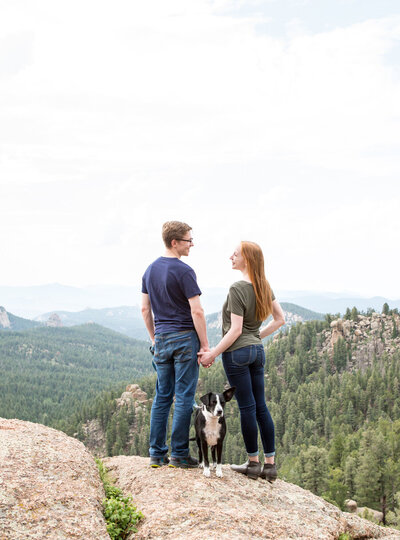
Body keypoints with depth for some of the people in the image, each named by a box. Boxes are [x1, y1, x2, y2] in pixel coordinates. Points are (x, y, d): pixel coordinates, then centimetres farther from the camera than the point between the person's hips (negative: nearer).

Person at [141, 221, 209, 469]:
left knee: (162, 396, 11)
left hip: (162, 339, 7)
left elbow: (145, 309, 15)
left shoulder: (151, 270, 9)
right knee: (184, 397, 0)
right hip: (184, 338, -7)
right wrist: (205, 344, -10)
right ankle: (179, 454, 4)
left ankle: (157, 453, 14)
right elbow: (196, 311, -17)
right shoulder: (183, 271, -14)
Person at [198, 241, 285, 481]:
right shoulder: (264, 287, 7)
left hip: (237, 352, -7)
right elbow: (280, 319, 11)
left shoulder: (238, 288, -16)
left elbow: (235, 330, -17)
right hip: (258, 351, 7)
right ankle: (270, 464, 14)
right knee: (261, 407, 10)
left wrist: (213, 353, -11)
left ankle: (253, 463, 11)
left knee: (247, 407, 1)